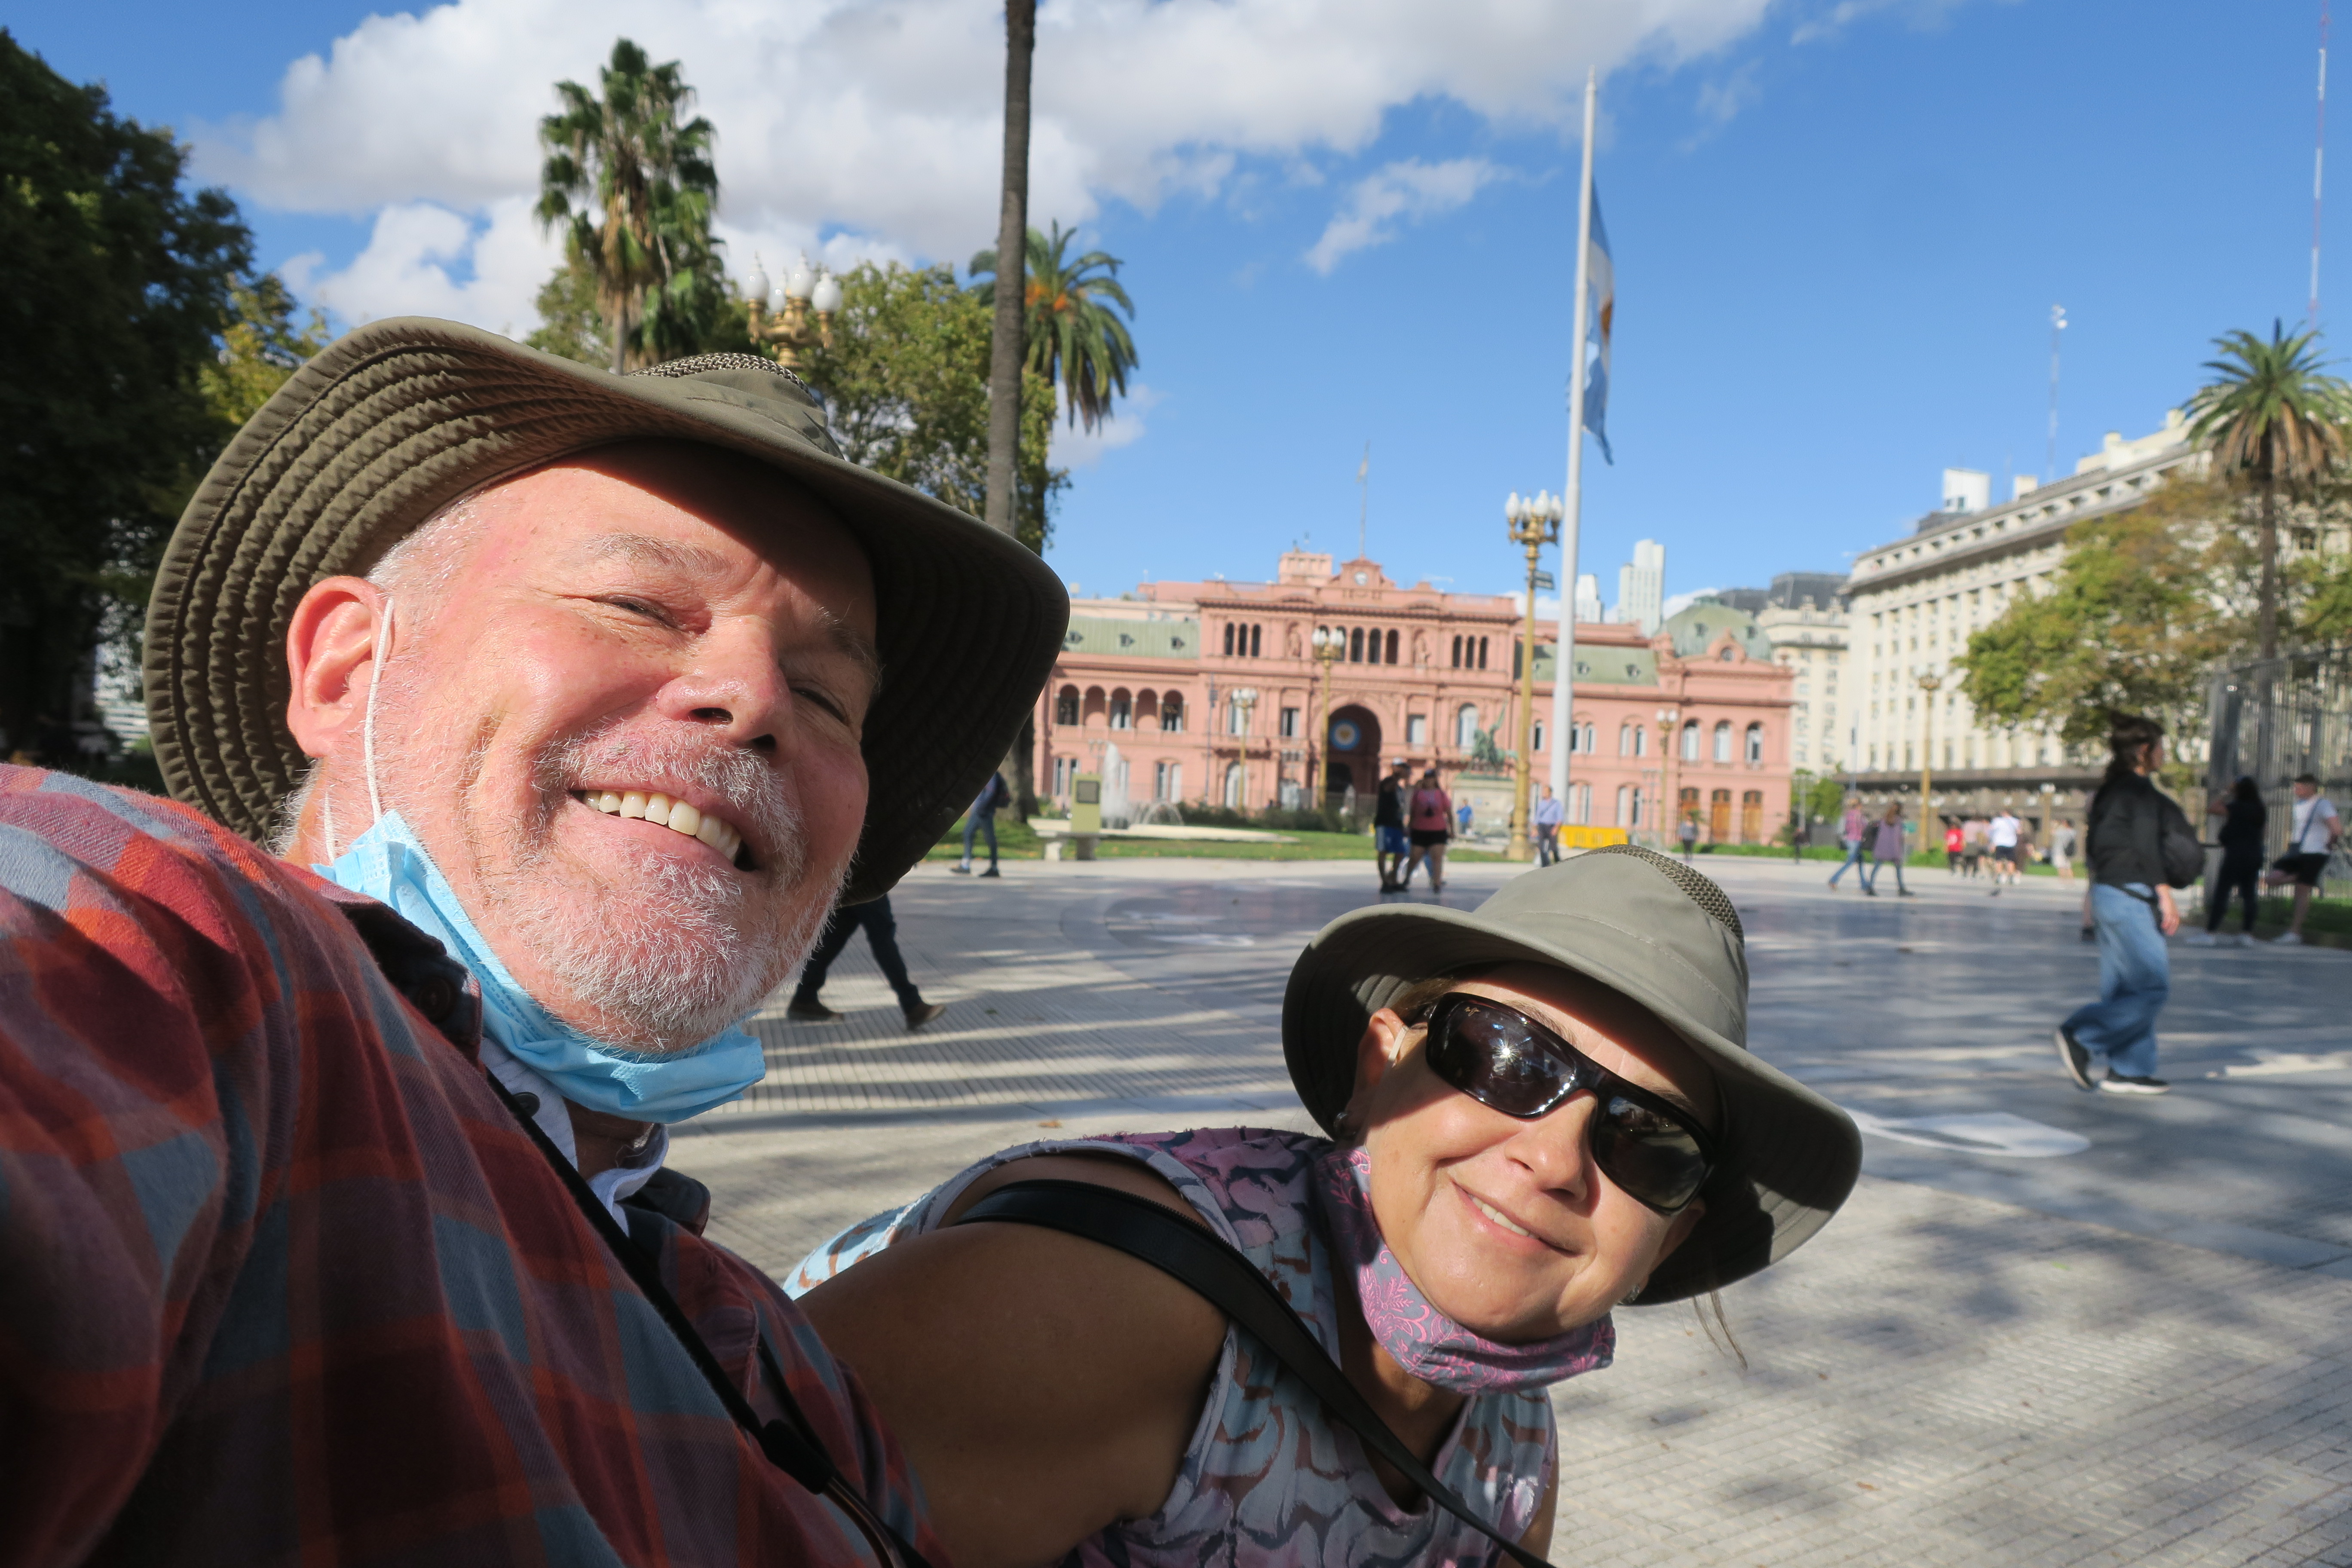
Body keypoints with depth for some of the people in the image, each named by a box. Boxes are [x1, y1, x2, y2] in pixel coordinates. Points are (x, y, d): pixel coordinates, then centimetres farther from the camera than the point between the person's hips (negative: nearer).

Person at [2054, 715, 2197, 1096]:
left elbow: (2093, 846, 17)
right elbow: (2146, 847, -17)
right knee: (2152, 986, -6)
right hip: (2131, 896, -10)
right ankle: (2081, 1038, -10)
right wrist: (2165, 895, -16)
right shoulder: (2139, 789, -12)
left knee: (2124, 987, 10)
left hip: (2106, 891, 10)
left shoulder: (2110, 789, 15)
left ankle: (2127, 1071, 13)